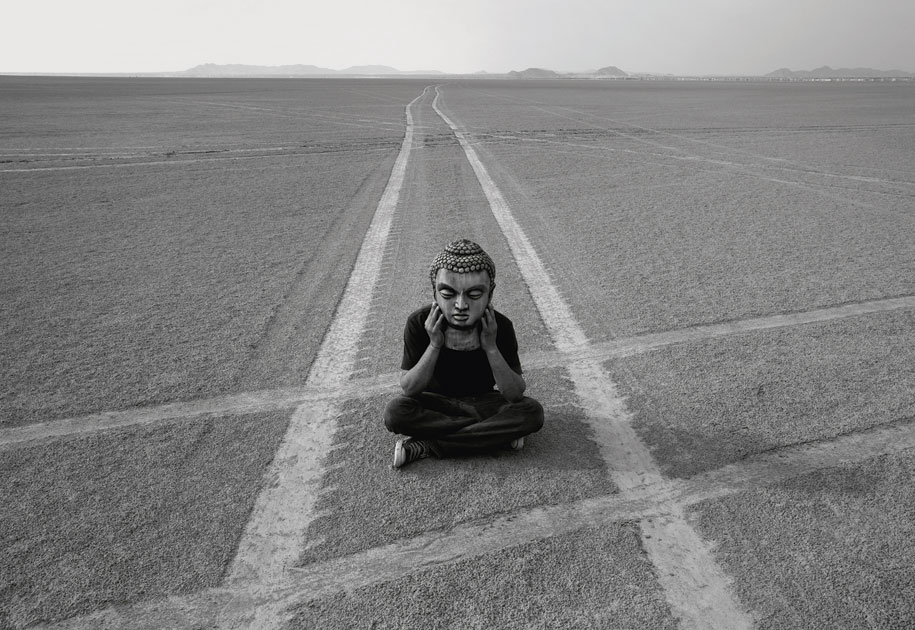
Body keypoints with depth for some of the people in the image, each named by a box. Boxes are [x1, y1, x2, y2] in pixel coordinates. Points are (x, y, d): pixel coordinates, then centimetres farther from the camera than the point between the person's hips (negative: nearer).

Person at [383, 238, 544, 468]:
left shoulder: (501, 326, -20)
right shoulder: (419, 324, -21)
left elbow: (516, 395, -20)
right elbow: (408, 390, -19)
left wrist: (491, 348, -32)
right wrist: (434, 345, -31)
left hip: (483, 402, 1)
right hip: (438, 402, 0)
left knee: (532, 412, -27)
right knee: (395, 412, -30)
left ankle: (424, 447, -24)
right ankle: (496, 432, -21)